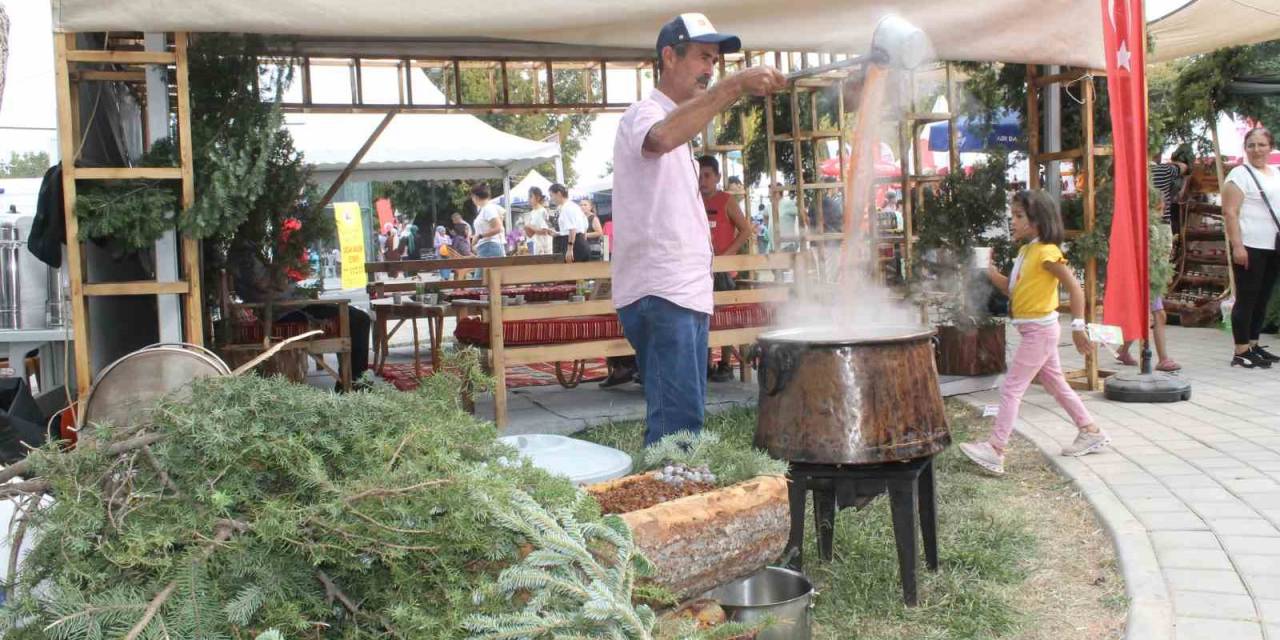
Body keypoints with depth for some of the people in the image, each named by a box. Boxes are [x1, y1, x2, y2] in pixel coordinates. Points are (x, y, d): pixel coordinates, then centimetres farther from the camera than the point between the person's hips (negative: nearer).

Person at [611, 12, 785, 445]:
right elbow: (662, 137, -34)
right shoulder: (646, 114, -6)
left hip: (684, 294, 10)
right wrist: (733, 87, -37)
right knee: (678, 421, -15)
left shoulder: (679, 119, 24)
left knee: (681, 417, 10)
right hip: (660, 296, -10)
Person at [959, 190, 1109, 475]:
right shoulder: (1025, 251, 10)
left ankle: (995, 449, -10)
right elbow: (1013, 289, 13)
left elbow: (1075, 288, -19)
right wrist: (991, 271, -2)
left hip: (1040, 330, -10)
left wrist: (1078, 326, -21)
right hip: (1034, 331, 10)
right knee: (1056, 385, 20)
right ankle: (1091, 432, 32)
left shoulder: (1046, 252, -18)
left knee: (1011, 388, -10)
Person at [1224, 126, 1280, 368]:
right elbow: (1230, 212, -13)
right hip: (1250, 247, -7)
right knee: (1246, 298, -6)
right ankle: (1241, 351, -3)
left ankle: (1252, 344, 20)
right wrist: (1237, 246, -20)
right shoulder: (1240, 174, -6)